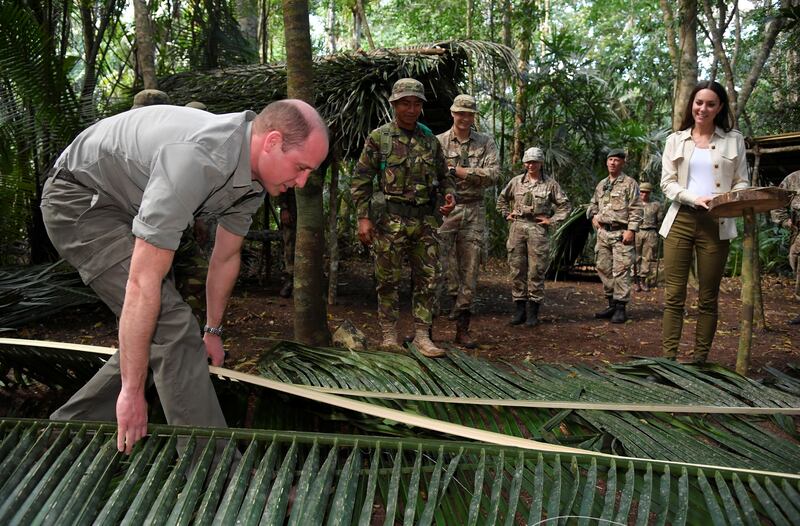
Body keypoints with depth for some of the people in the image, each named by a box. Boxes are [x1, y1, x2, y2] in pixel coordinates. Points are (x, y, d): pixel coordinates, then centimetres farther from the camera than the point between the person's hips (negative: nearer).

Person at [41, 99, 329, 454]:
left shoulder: (253, 174, -9)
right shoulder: (197, 159, -38)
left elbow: (225, 258, 7)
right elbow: (143, 282, -37)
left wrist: (213, 331, 16)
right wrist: (133, 391, -32)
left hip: (127, 208, 9)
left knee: (153, 337, 9)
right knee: (172, 327, -20)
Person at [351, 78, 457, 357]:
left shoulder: (430, 140, 11)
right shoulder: (378, 138, 0)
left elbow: (443, 175, 20)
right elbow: (361, 180, -1)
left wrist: (450, 193, -2)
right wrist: (363, 218, -9)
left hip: (425, 221, 4)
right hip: (390, 221, -3)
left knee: (427, 280, 3)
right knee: (388, 281, 3)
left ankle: (422, 335, 11)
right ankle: (389, 335, 14)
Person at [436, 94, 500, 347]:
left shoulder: (486, 143, 11)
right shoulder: (438, 142, 6)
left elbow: (494, 174, -3)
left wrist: (459, 170, -9)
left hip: (474, 212, 2)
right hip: (445, 209, -1)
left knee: (469, 271, 2)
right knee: (445, 266, -10)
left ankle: (462, 328, 8)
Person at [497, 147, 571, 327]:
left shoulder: (550, 184, 2)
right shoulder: (516, 182, 10)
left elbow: (565, 205, 5)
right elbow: (502, 199, 24)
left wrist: (552, 220, -3)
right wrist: (507, 214, 12)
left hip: (538, 229, -3)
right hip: (517, 227, 3)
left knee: (536, 271, -3)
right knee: (517, 268, 3)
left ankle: (532, 312, 4)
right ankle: (519, 310, 11)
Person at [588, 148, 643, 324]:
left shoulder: (629, 183, -1)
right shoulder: (601, 184, 18)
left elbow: (636, 209, -7)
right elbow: (593, 204, 31)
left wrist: (631, 230, -16)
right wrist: (593, 217, 12)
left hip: (621, 233, -7)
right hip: (603, 232, 7)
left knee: (621, 270, -9)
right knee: (603, 268, 8)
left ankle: (621, 307, -4)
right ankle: (611, 304, 18)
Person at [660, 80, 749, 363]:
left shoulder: (734, 140, 10)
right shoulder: (676, 140, 11)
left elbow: (741, 182, 9)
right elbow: (667, 183, 4)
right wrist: (694, 198, -14)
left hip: (716, 224, 0)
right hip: (681, 220, 0)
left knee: (708, 297, 3)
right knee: (673, 295, -4)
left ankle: (700, 359, 9)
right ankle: (668, 358, -2)